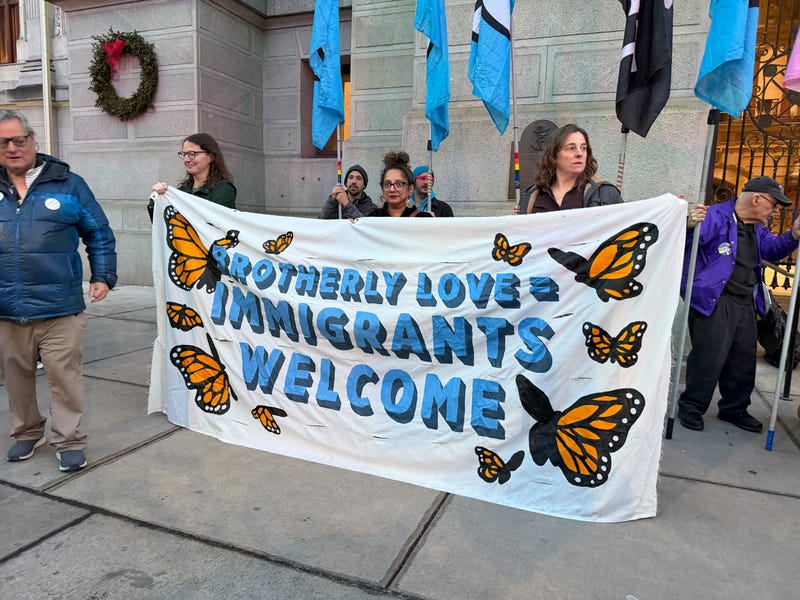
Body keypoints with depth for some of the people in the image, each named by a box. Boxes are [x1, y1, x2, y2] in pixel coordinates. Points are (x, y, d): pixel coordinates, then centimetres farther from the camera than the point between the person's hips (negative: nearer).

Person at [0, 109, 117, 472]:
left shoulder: (67, 184, 3)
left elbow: (99, 234, 6)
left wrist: (103, 276, -2)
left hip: (60, 309, -3)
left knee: (64, 376, 0)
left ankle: (69, 441, 14)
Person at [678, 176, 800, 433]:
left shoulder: (757, 228, 16)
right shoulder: (716, 217, -14)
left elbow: (772, 249, 26)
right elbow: (686, 241, -25)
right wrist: (689, 226, -49)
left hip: (745, 303, 9)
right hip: (713, 300, -9)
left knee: (744, 358, 15)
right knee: (709, 356, -8)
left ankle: (735, 409, 31)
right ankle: (691, 407, 9)